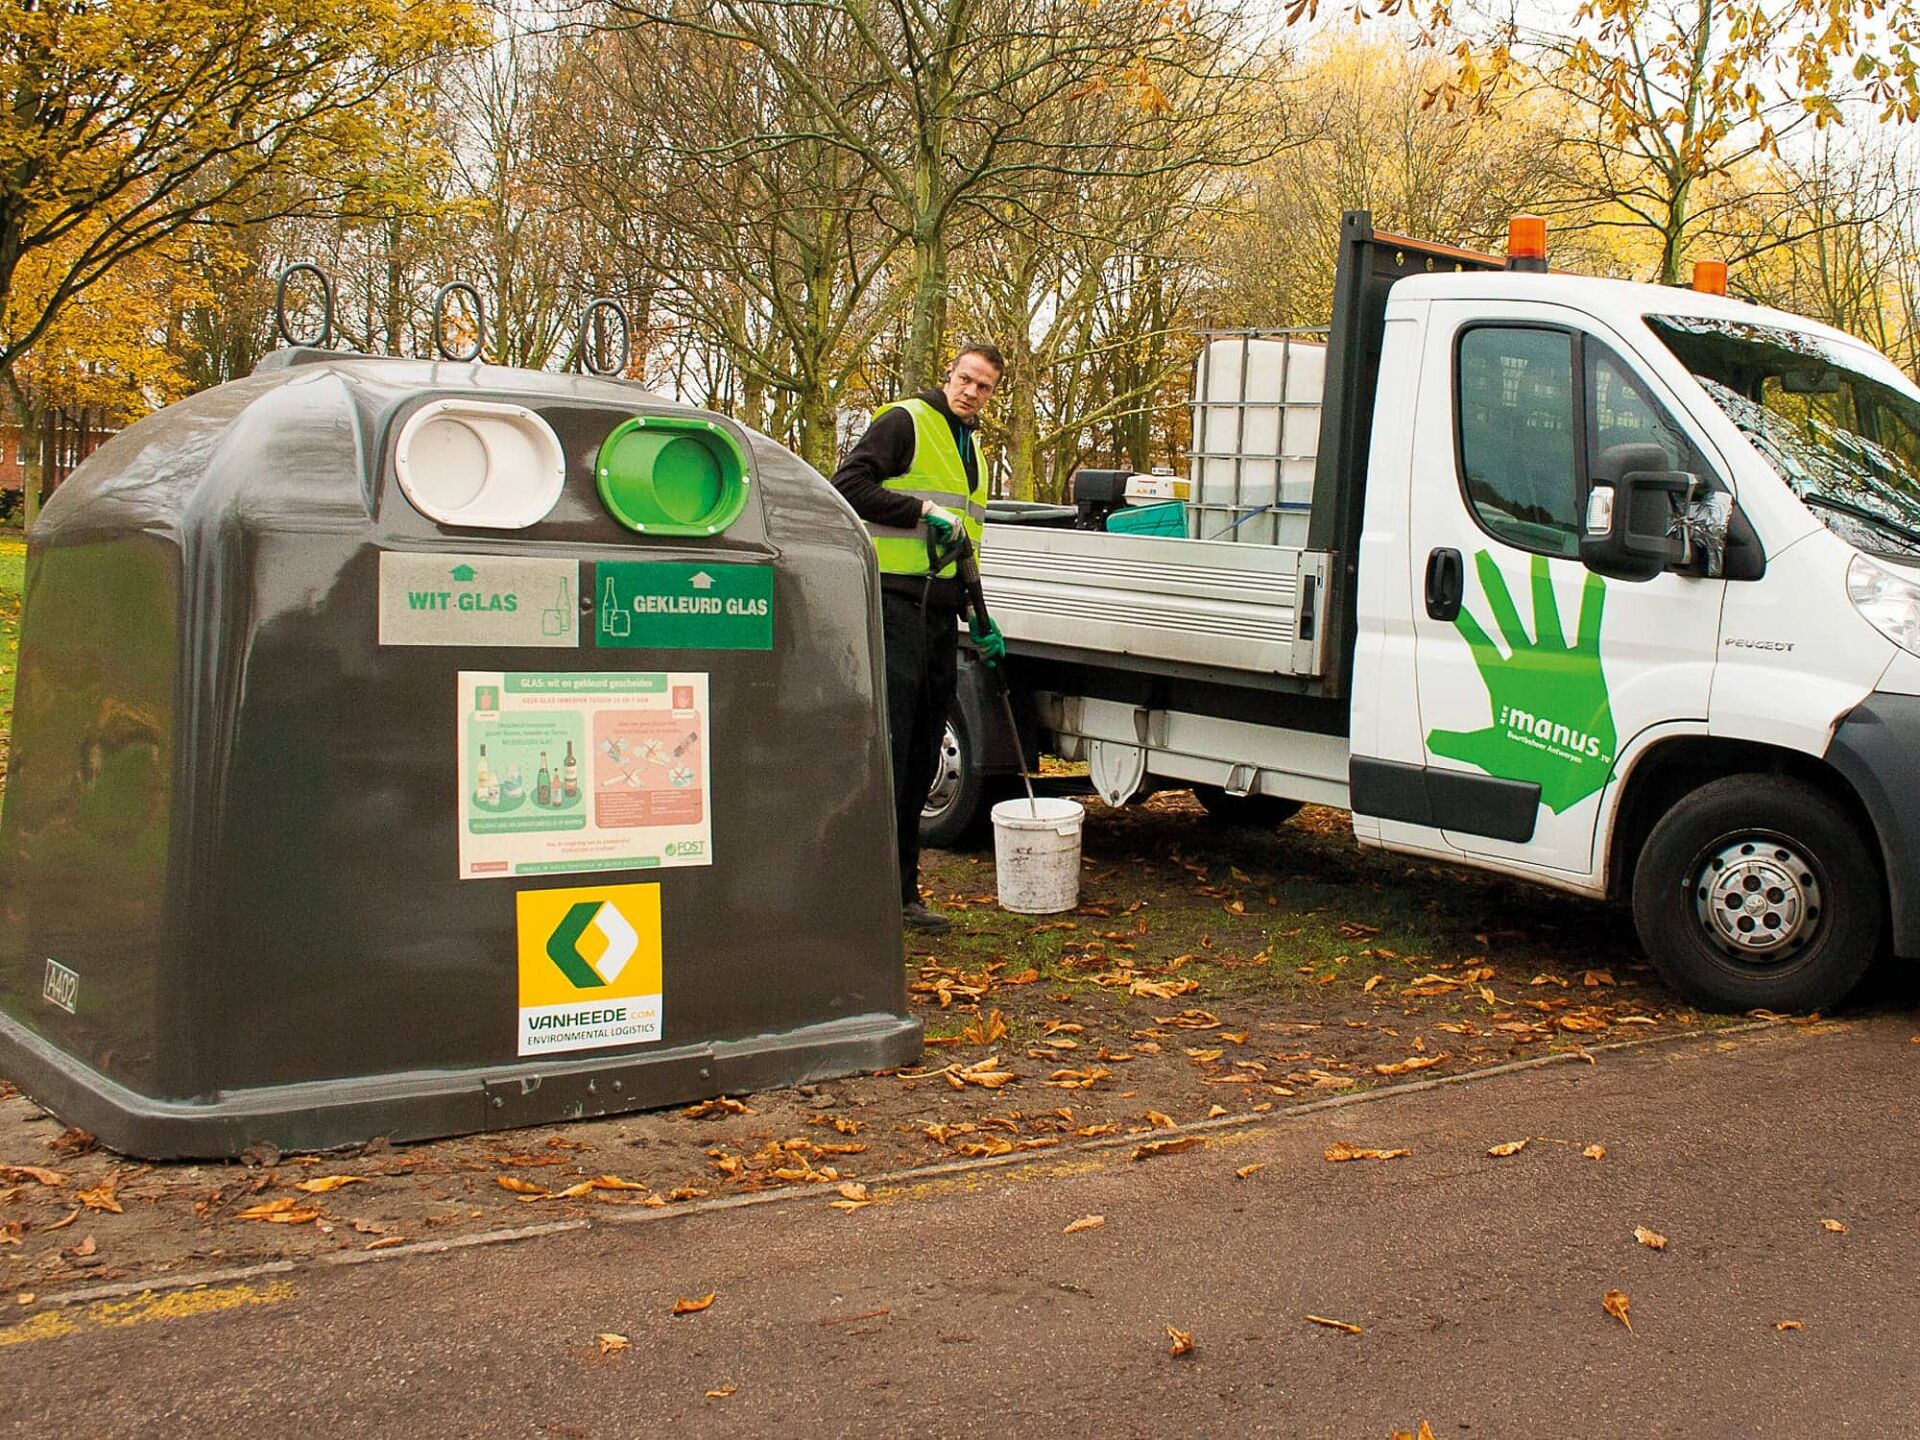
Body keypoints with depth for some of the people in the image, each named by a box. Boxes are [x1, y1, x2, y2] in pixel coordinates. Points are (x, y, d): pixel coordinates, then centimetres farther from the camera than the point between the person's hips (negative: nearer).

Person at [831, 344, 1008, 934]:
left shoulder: (970, 448, 23)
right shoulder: (905, 423, -3)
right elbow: (848, 484, -16)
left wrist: (979, 621, 26)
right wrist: (923, 511, -20)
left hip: (939, 614, 9)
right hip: (895, 602, -9)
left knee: (921, 757, 10)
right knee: (887, 746, -11)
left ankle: (903, 891, 17)